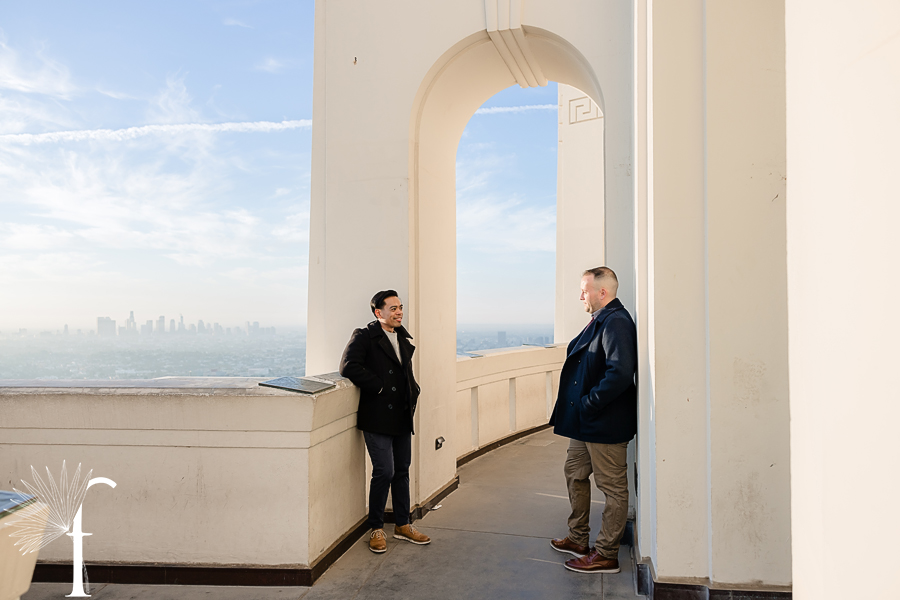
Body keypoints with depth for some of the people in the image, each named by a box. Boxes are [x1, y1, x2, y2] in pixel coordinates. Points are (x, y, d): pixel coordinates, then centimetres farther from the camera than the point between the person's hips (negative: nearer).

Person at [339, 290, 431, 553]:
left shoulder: (403, 339, 16)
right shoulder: (364, 336, -7)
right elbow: (349, 366, -21)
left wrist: (414, 391, 12)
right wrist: (379, 387, -18)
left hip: (402, 417, 7)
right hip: (378, 418, -7)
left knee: (402, 471, 14)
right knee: (384, 472, -7)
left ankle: (402, 525, 28)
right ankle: (376, 529, 13)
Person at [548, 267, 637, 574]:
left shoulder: (616, 322, -20)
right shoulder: (600, 321, 12)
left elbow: (620, 374, -30)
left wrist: (589, 404, -21)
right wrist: (577, 408, 9)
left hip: (606, 424, -11)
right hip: (585, 422, 11)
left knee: (613, 488, 4)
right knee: (574, 473, 20)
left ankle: (606, 555, 17)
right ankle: (578, 540, 36)